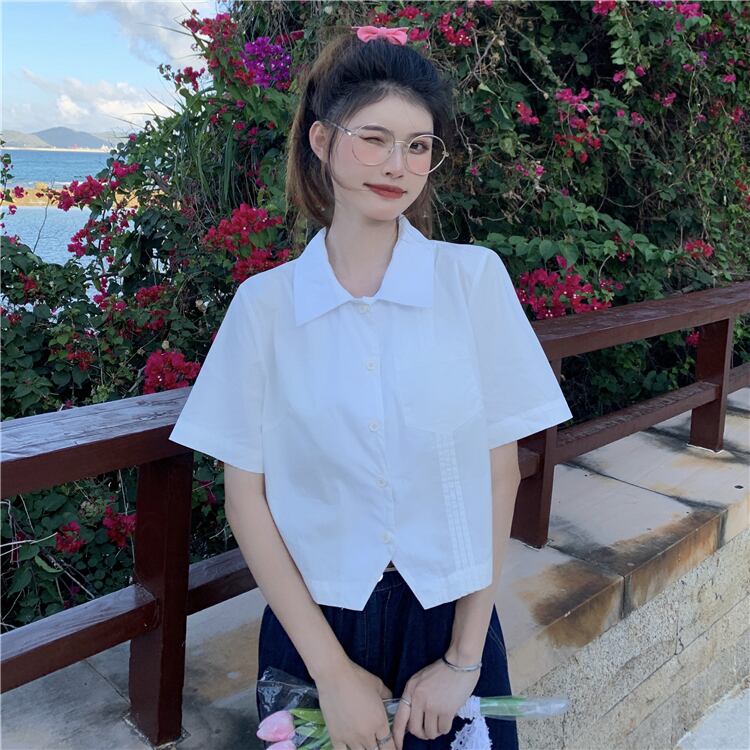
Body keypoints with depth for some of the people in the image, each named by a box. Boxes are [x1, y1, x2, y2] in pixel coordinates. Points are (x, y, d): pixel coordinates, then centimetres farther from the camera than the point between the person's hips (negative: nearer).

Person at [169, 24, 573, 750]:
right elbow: (246, 496, -5)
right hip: (313, 624, 1)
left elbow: (498, 471, -6)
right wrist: (332, 670, -8)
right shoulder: (263, 302, -7)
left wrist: (464, 657, -5)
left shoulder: (475, 276, -9)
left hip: (449, 617, 0)